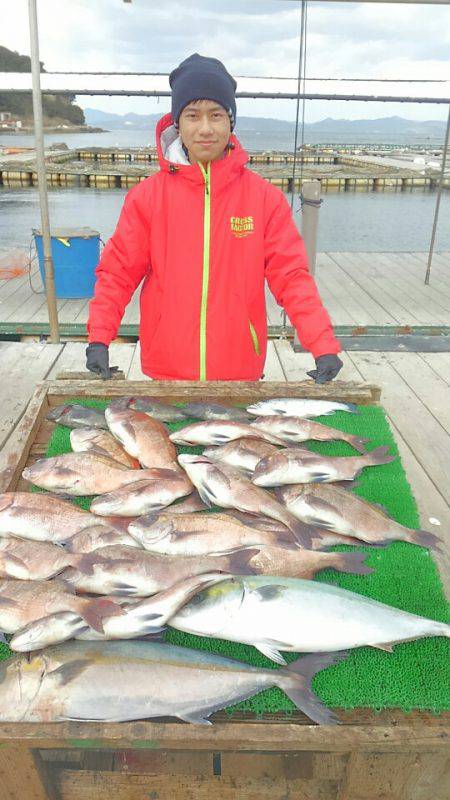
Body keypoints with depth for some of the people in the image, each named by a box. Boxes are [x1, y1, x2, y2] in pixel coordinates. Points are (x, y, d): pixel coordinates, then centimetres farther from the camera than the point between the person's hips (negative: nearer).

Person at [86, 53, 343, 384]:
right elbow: (117, 273, 0)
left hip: (241, 370, 0)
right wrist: (99, 340, -13)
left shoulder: (265, 197, -3)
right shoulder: (146, 196, -2)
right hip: (165, 371, 0)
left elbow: (291, 276, -6)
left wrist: (324, 346, -16)